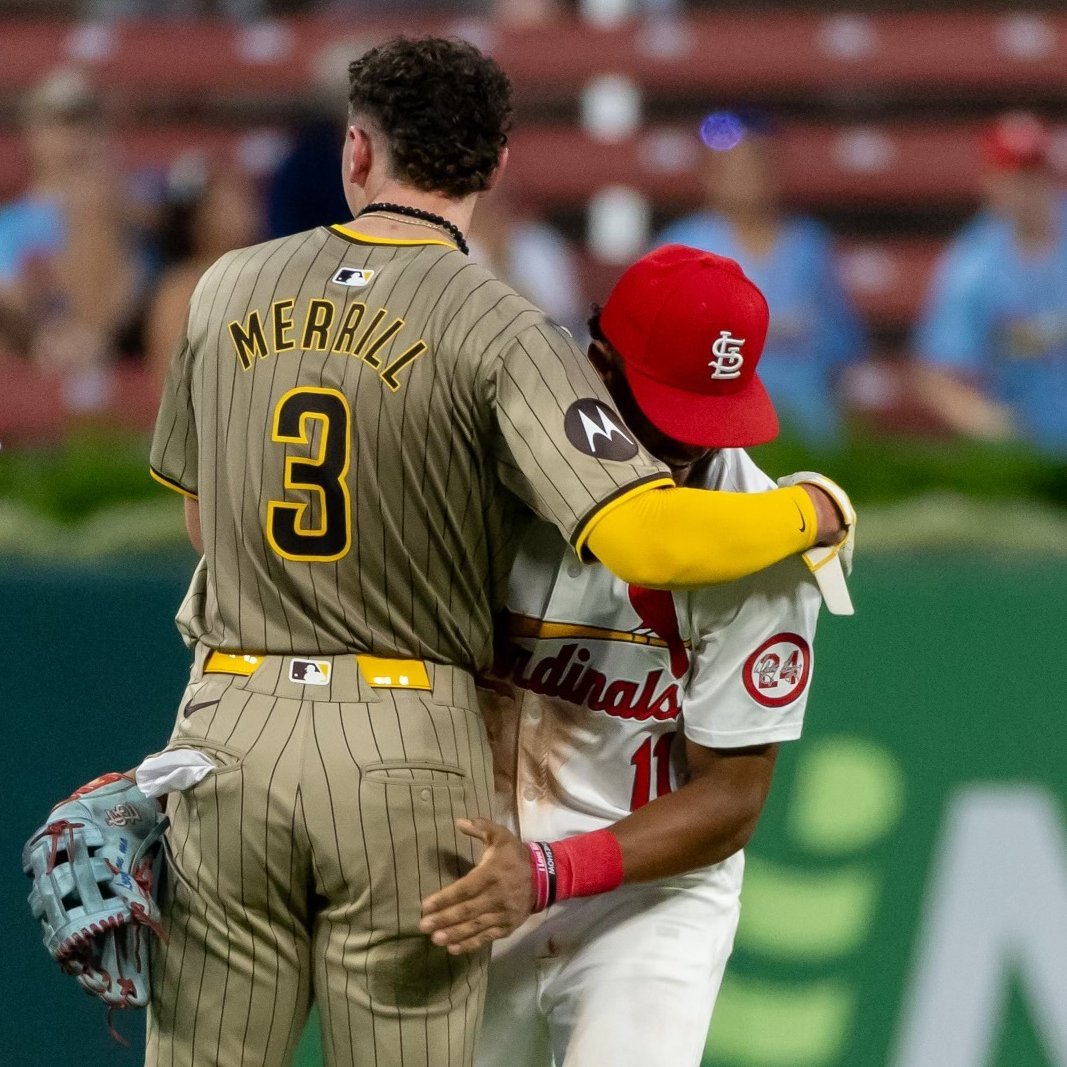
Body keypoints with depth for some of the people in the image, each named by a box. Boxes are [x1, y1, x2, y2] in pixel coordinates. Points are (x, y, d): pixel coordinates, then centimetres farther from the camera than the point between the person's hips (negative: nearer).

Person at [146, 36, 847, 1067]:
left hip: (229, 723, 3)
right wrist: (813, 511, -4)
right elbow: (644, 535, -22)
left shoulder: (230, 287, 7)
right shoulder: (501, 332, -9)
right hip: (407, 748, -3)